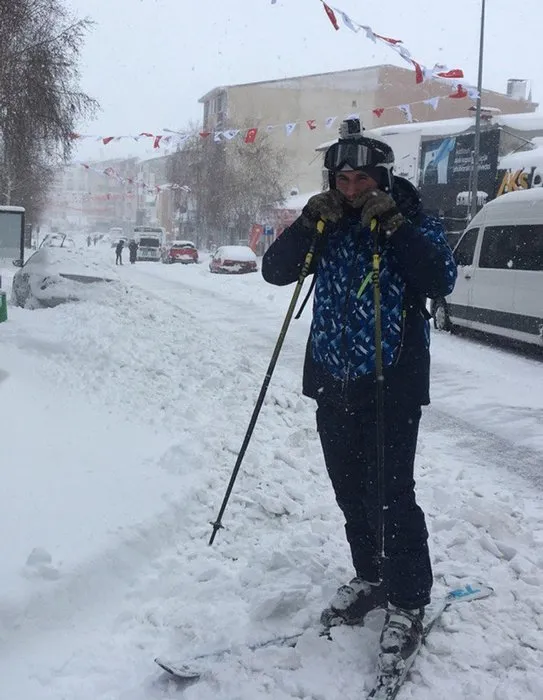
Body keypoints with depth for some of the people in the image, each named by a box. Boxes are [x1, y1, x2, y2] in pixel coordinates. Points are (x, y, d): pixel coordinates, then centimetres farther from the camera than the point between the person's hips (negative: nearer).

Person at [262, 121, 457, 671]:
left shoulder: (414, 222, -4)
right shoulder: (329, 225, 8)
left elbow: (441, 281, -19)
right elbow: (274, 270, 1)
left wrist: (392, 225, -23)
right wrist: (307, 223, -13)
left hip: (391, 384, -5)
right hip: (333, 382, 5)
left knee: (390, 494, -4)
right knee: (350, 491, 14)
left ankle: (407, 602, 13)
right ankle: (370, 579, 33)